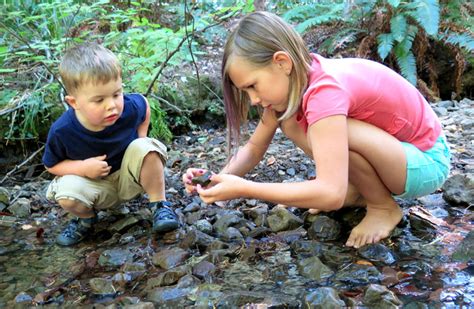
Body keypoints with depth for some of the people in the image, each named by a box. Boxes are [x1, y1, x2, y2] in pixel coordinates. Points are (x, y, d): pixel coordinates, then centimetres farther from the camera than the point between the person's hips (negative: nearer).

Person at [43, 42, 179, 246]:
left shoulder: (130, 108, -23)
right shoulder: (62, 131, -26)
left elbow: (143, 103, 3)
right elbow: (51, 165, -8)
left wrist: (141, 137, -7)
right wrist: (83, 167, -25)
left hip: (129, 176, 0)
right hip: (96, 185, 0)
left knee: (146, 149, -29)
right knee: (66, 193, -31)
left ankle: (159, 205, -8)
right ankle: (86, 218, 6)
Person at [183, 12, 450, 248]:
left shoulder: (325, 89, -33)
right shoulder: (294, 79, -6)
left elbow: (332, 194, -41)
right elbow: (255, 147, -1)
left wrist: (242, 189, -37)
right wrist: (221, 178, -20)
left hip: (426, 161, -8)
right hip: (391, 146, 8)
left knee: (324, 136, -33)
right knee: (289, 120, -5)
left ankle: (384, 207, -7)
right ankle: (358, 190, 6)